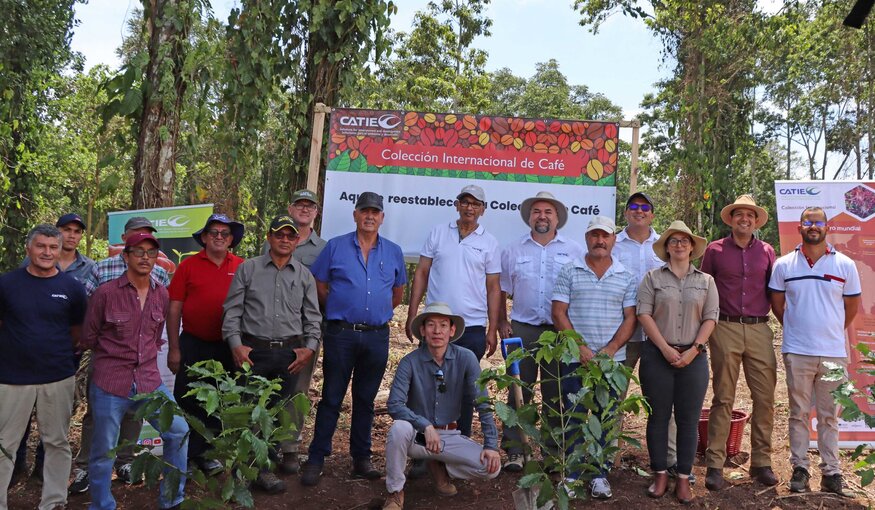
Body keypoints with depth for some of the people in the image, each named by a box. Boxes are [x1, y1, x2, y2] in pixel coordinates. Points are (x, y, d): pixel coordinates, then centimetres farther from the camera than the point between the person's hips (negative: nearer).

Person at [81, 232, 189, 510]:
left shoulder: (161, 294, 4)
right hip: (110, 384, -4)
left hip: (149, 381, 4)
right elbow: (89, 338, 1)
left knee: (179, 432, 4)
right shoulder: (105, 293, -9)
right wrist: (116, 352, 10)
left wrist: (144, 354, 10)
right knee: (103, 452, 7)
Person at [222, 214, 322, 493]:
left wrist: (310, 347, -1)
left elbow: (313, 317, 10)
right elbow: (232, 310, 2)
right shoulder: (248, 269, 4)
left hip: (290, 354, 2)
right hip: (254, 351, -2)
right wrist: (235, 344, -7)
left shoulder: (304, 276, 10)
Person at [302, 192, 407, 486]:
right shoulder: (335, 247, 2)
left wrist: (378, 312, 11)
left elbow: (397, 294, 18)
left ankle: (361, 459, 23)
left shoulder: (393, 252, 9)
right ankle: (316, 459, 13)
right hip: (341, 333, -2)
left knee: (366, 400, 12)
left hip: (377, 336, 2)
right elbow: (320, 288, 4)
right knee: (331, 398, 3)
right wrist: (341, 310, 5)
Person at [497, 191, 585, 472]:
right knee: (518, 391, 1)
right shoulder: (513, 250, 9)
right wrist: (502, 323, 3)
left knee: (556, 395, 7)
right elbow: (501, 292, 12)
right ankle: (514, 451, 9)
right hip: (523, 329, 0)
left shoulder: (574, 251, 7)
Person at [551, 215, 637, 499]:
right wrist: (580, 347, -10)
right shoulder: (569, 273, 3)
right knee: (574, 416, 3)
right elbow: (558, 313, -1)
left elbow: (630, 319, 4)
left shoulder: (626, 277, 7)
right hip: (575, 358, -1)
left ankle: (600, 475, 17)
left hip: (612, 359, 1)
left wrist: (609, 350, -9)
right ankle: (573, 474, 14)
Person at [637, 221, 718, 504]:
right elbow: (644, 314, -3)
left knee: (689, 418, 4)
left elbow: (710, 318, 3)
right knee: (658, 416, 4)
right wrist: (665, 348, -11)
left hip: (693, 357, 1)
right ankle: (660, 474, 16)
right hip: (657, 355, -1)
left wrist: (693, 350, -9)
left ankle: (684, 478, 14)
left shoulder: (705, 281, 9)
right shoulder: (653, 278, 4)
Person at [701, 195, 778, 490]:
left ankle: (761, 462, 16)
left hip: (759, 330, 2)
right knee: (723, 399, 1)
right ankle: (715, 466, 7)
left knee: (765, 397, 2)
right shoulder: (714, 250, 5)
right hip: (725, 329, -2)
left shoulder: (766, 252, 10)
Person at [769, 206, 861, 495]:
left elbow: (852, 306, 11)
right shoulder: (784, 265, 2)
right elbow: (777, 303, 10)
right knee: (799, 413, 7)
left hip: (833, 352, 1)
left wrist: (831, 331, 13)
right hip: (797, 352, 0)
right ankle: (800, 468, 17)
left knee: (829, 416, 8)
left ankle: (831, 471, 18)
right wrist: (797, 329, 10)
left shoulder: (845, 265, 3)